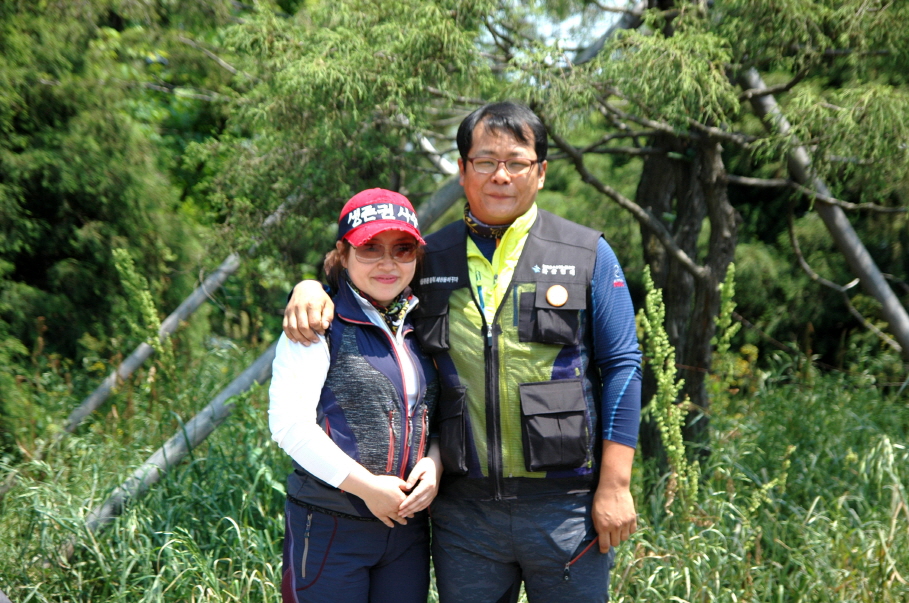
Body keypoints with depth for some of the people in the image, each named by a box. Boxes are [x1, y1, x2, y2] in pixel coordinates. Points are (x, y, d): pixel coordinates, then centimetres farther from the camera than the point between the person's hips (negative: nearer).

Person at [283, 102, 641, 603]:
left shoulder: (587, 255, 2)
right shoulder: (429, 258, 8)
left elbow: (621, 367, 0)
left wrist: (614, 486, -6)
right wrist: (311, 288, -4)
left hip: (564, 504, -2)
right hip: (464, 508, 2)